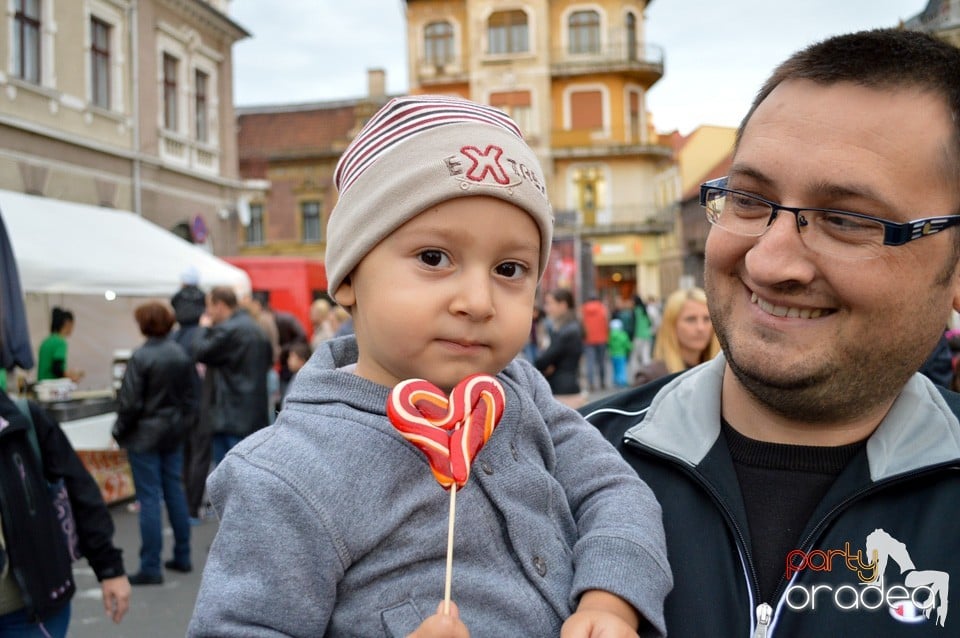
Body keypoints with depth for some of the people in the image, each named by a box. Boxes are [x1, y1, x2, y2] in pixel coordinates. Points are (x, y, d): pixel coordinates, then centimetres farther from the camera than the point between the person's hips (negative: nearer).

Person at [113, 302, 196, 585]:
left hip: (145, 436, -6)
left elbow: (130, 402, -15)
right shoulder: (181, 354, 2)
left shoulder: (141, 357, -17)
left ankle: (150, 567, 1)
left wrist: (120, 432, -2)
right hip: (174, 433, 6)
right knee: (175, 492, 14)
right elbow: (191, 395, 8)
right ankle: (182, 557, 22)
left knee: (150, 498, -3)